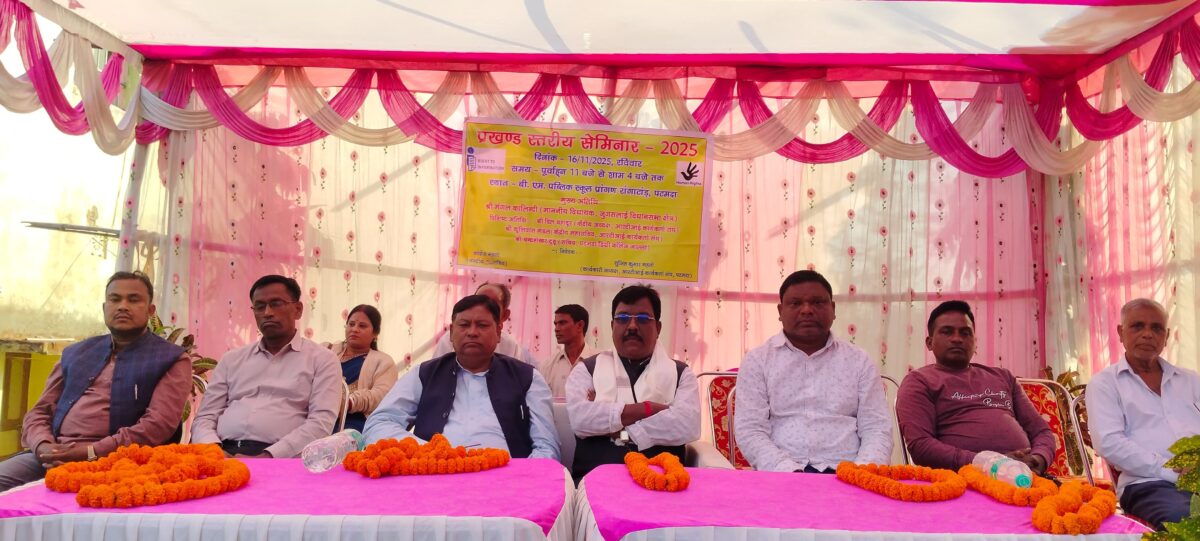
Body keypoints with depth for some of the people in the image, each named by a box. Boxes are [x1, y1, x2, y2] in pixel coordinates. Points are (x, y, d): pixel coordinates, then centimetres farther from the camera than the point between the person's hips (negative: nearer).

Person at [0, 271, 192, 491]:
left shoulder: (171, 360, 4)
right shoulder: (74, 353, 22)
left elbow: (159, 424, -8)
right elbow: (39, 412, 19)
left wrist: (91, 452, -17)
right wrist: (43, 446, -4)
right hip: (52, 456, 6)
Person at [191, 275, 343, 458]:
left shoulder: (322, 359, 8)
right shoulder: (232, 359, 21)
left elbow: (321, 422, -4)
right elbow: (204, 418, 17)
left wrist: (267, 458, -16)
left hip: (280, 459, -3)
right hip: (223, 454, 3)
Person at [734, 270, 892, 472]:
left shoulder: (859, 361, 11)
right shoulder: (757, 360, 7)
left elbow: (877, 430, 6)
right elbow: (749, 431, -1)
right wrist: (789, 472, -16)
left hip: (846, 474, 2)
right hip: (781, 475, -2)